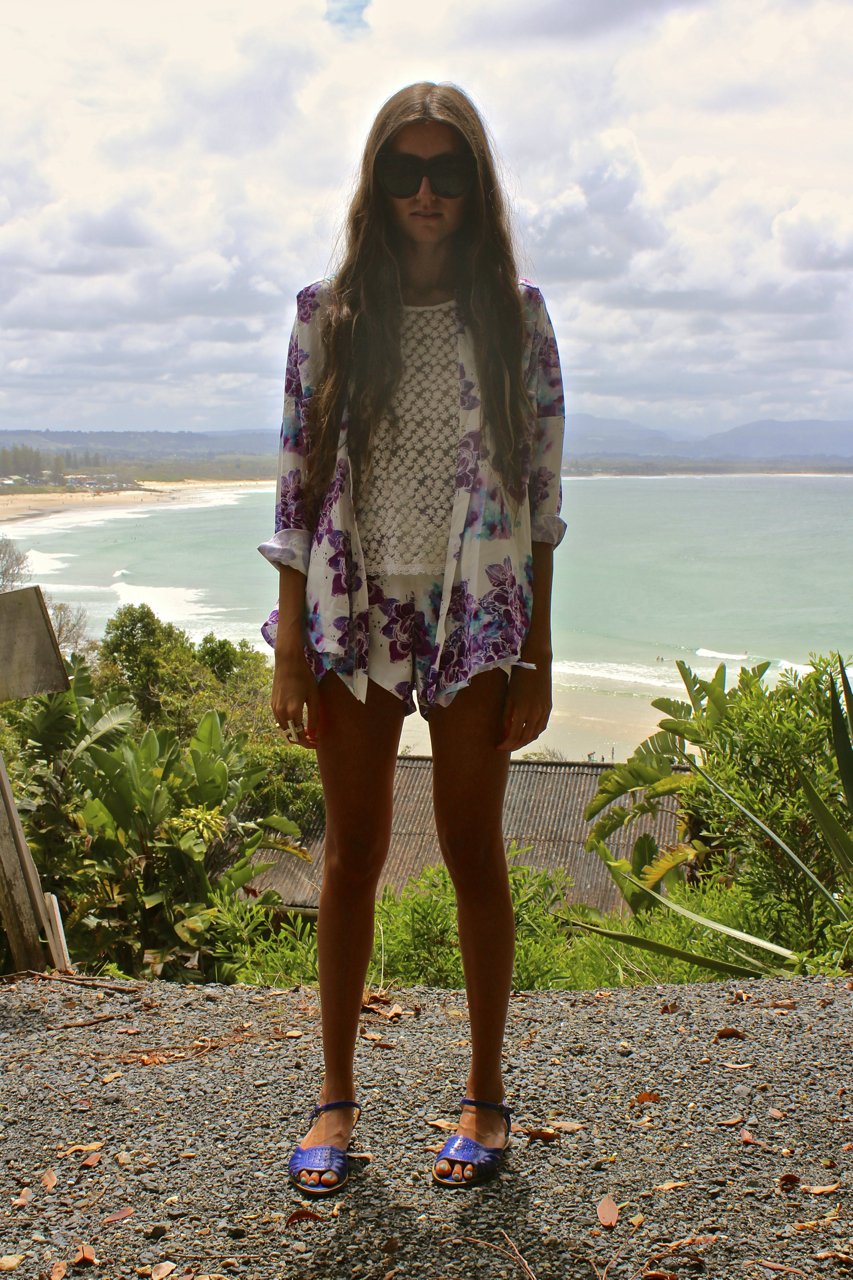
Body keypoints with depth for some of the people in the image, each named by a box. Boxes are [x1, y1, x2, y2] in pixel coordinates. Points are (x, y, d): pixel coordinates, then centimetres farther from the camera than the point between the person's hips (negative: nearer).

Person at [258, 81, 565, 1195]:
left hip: (473, 614, -1)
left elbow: (540, 492, 1)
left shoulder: (513, 313, 2)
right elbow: (298, 485, 3)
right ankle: (337, 1095, 22)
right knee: (353, 854, 8)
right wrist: (289, 651, -2)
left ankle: (486, 1093, 23)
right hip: (354, 610, 1)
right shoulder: (329, 313, 4)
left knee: (474, 853, 7)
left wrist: (538, 658, -2)